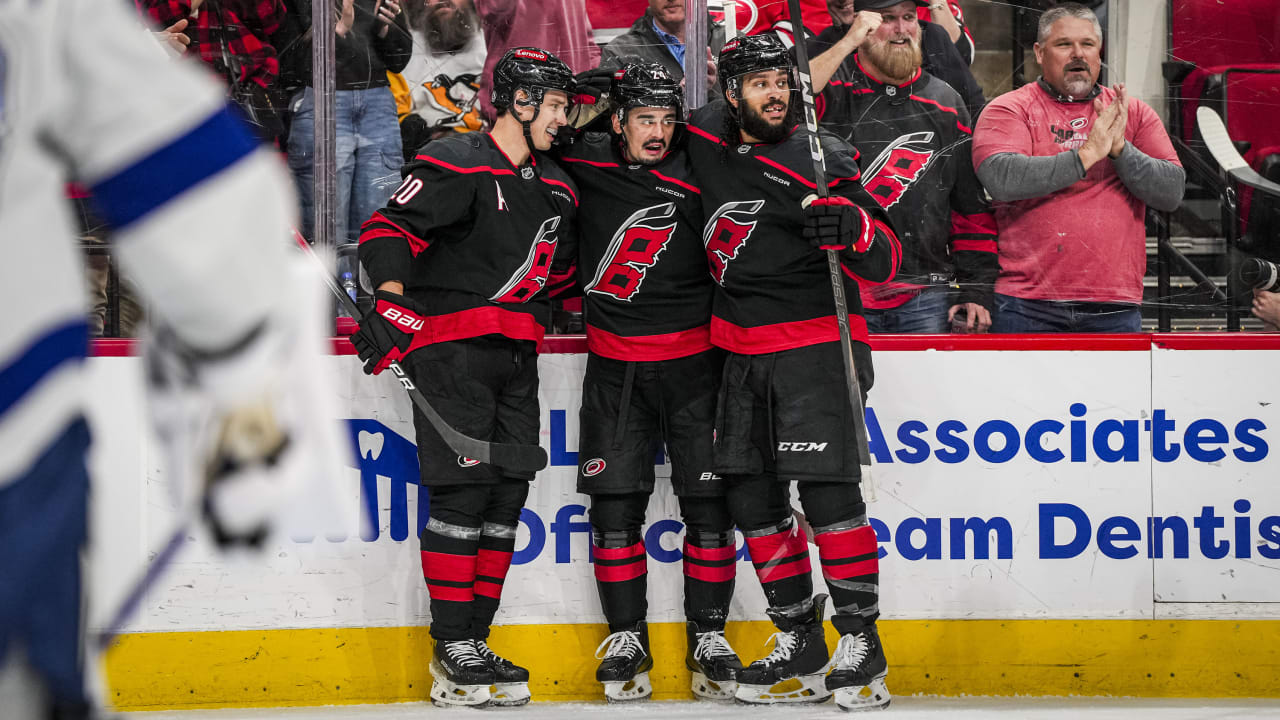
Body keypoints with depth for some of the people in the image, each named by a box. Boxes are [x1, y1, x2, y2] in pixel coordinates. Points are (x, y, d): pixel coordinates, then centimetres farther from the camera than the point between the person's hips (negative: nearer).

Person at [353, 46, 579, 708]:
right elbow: (389, 229, -14)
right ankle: (452, 653, -9)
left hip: (515, 355, 8)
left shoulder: (557, 190, 16)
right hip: (450, 345, -8)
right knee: (463, 489, -12)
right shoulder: (456, 164, -8)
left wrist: (534, 321, 19)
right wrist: (392, 303, -24)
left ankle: (474, 642, 10)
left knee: (508, 493, 4)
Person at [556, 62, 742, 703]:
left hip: (693, 360, -1)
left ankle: (707, 637, 11)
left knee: (709, 501, -1)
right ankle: (626, 639, 11)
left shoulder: (698, 175, -6)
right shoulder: (584, 162, 0)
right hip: (615, 366, 2)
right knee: (615, 503, 0)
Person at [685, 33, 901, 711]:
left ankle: (861, 645, -11)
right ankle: (800, 646, 13)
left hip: (815, 342, -6)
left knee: (828, 489, -15)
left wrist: (853, 228, -30)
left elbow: (883, 261, -11)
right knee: (751, 494, 5)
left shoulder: (820, 160, -8)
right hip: (744, 353, 6)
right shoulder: (705, 140, 7)